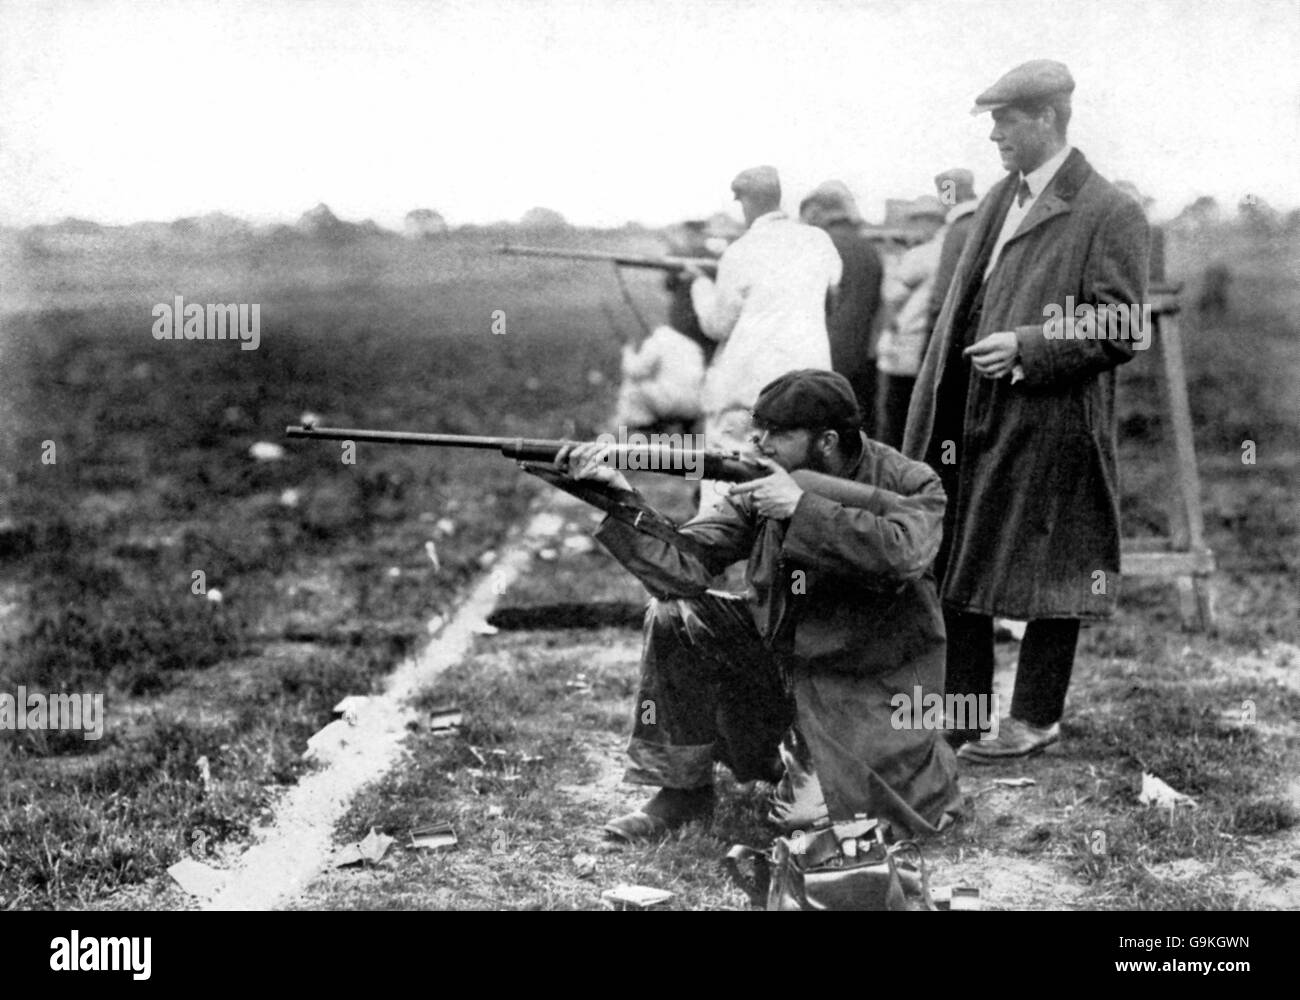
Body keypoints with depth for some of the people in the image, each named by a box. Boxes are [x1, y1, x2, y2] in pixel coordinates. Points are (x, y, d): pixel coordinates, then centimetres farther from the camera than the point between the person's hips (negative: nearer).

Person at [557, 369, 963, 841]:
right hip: (780, 658, 4)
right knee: (676, 618, -16)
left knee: (811, 815, -20)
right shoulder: (760, 486, -5)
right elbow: (685, 566, -15)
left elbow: (900, 555, -36)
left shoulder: (911, 485, -13)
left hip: (872, 687, -4)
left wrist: (802, 509, -35)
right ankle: (683, 786, 0)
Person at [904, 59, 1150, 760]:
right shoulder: (999, 200, 13)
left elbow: (1119, 330, -14)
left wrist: (1026, 346, -21)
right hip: (975, 420, 8)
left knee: (1045, 573, 4)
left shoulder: (1108, 215, -10)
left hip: (1050, 425, -8)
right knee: (953, 568, 12)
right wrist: (942, 409, 13)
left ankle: (1035, 718, 17)